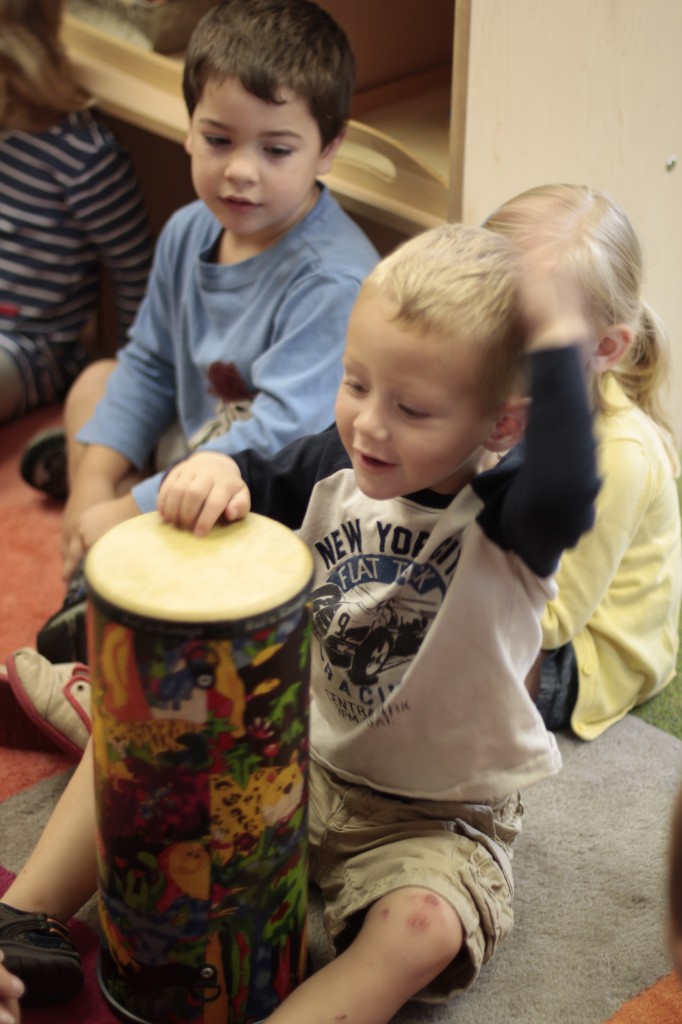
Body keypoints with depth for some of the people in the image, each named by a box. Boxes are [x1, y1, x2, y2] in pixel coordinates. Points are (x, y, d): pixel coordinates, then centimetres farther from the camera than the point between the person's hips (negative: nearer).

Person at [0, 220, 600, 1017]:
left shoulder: (504, 519, -24)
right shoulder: (336, 466, -7)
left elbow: (565, 496, -46)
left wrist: (559, 343, -44)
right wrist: (212, 468, -22)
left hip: (436, 819, -5)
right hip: (296, 759, 6)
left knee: (420, 929, -34)